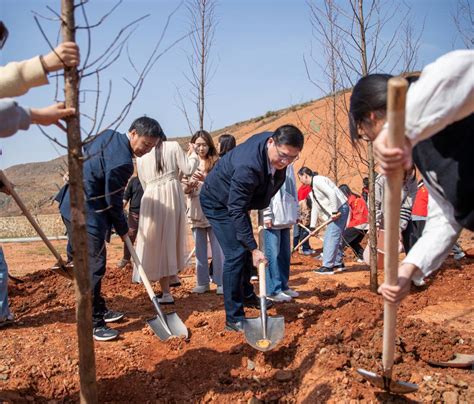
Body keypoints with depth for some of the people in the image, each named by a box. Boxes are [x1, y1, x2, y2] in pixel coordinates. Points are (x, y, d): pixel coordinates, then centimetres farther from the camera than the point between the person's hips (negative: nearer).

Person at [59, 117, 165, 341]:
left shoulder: (109, 135, 3)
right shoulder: (122, 161, -24)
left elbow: (85, 150, 22)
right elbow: (113, 201, -15)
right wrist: (123, 229, 0)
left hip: (72, 206, 11)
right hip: (86, 215, -11)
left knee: (88, 263, 17)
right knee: (94, 266, -6)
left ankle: (99, 310, 30)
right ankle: (92, 324, 2)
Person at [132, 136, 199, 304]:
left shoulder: (141, 156, 12)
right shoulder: (173, 146, 6)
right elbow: (188, 170, 0)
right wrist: (192, 153, 17)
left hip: (152, 198, 0)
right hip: (172, 194, 0)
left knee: (157, 243, 2)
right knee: (171, 239, 15)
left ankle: (166, 293, 2)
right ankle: (172, 276, 23)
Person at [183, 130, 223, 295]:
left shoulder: (216, 162, 0)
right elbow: (185, 190, 3)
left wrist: (205, 179, -24)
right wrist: (189, 185, -20)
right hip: (196, 211, 3)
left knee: (217, 248, -1)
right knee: (200, 249, 9)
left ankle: (220, 282, 7)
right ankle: (202, 282, 18)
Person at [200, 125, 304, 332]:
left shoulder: (276, 144, -15)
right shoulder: (248, 166, -41)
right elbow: (237, 210, -36)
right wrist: (253, 248, -36)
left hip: (237, 199, 9)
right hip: (218, 202, -8)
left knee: (246, 248, 17)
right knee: (236, 254, -15)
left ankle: (247, 295, 39)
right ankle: (234, 318, -7)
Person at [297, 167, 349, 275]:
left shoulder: (317, 180, -13)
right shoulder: (312, 190, 19)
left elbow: (332, 193, -24)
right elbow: (315, 208, 21)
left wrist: (335, 212, -22)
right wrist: (312, 226, 19)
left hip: (340, 209, -10)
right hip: (335, 212, 10)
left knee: (332, 237, -11)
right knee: (335, 237, 16)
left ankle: (328, 266, -10)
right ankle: (338, 264, 26)